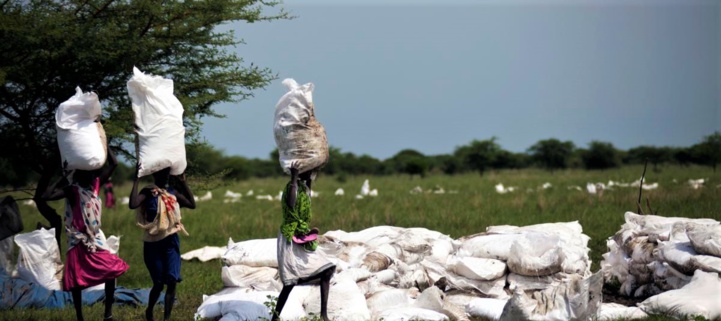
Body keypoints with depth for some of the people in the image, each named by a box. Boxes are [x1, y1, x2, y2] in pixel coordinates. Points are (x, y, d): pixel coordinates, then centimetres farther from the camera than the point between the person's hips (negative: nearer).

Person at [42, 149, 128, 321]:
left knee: (112, 270, -7)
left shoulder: (95, 185, 2)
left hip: (96, 239, 5)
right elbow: (46, 196, -28)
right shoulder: (72, 190, -14)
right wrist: (62, 178, -24)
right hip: (79, 242, -5)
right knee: (77, 280, 2)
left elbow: (113, 164, 0)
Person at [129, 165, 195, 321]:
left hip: (171, 242, 4)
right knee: (159, 283, 2)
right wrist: (137, 180, -23)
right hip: (153, 243, -4)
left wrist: (183, 182, 8)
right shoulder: (148, 191, -9)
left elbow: (192, 204, 10)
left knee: (172, 281, -7)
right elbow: (133, 204, -26)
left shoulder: (173, 192, 6)